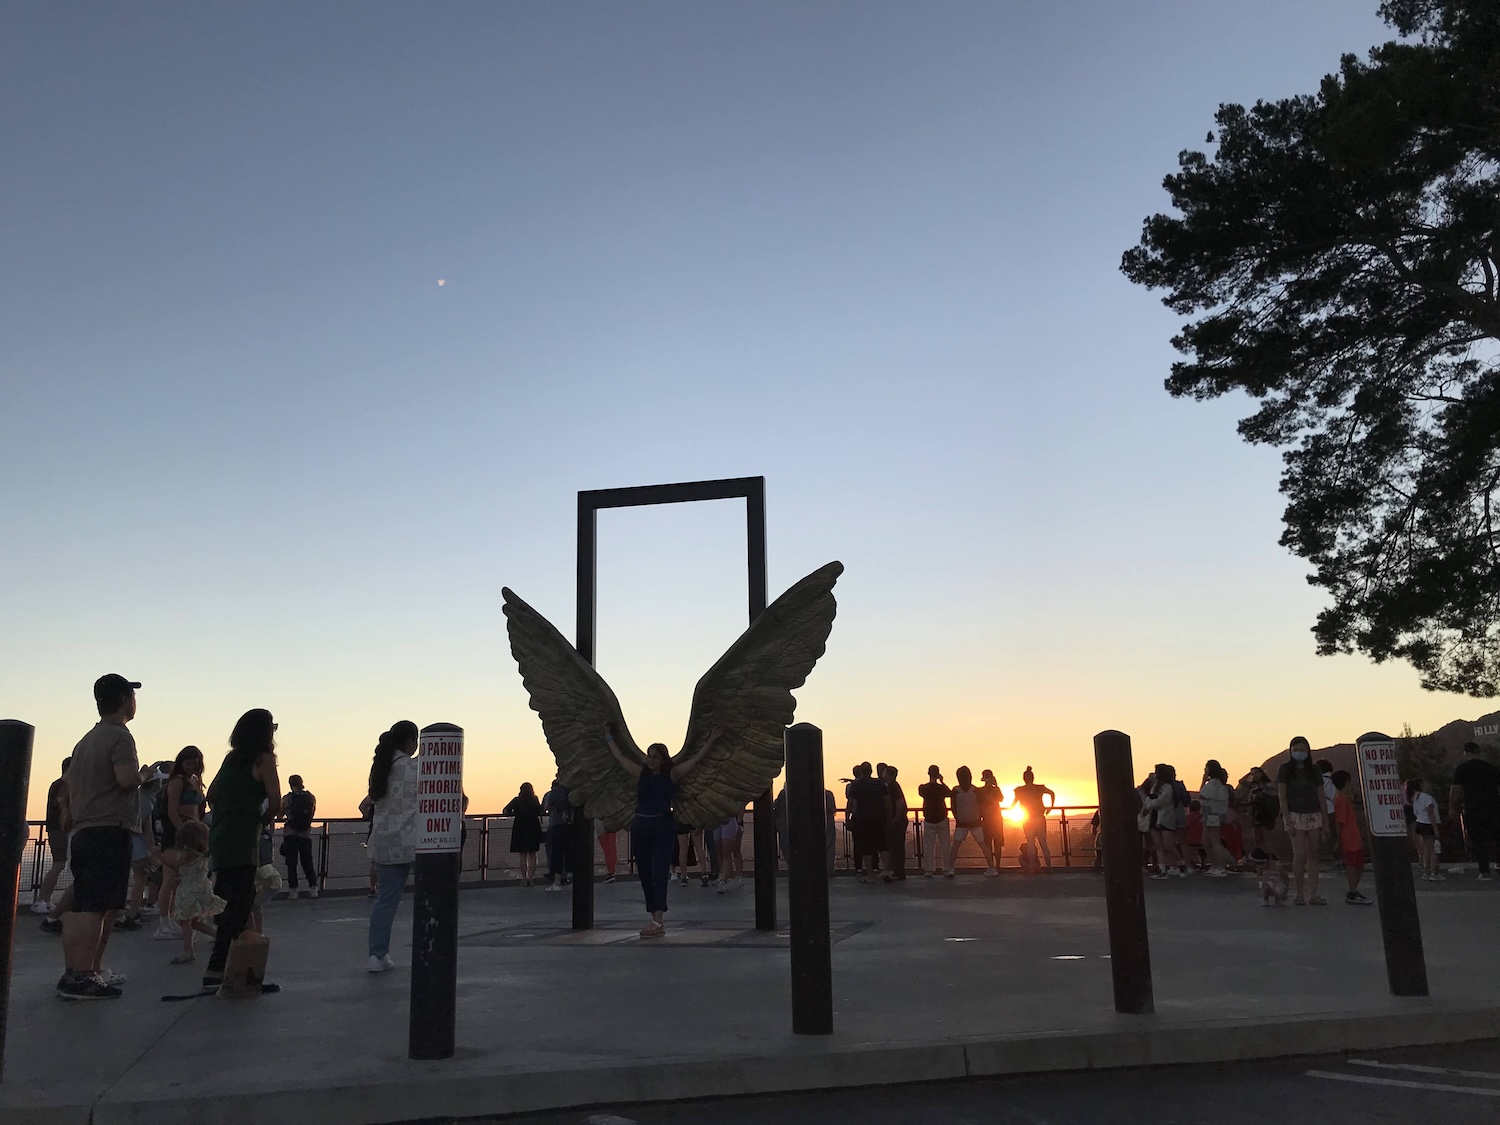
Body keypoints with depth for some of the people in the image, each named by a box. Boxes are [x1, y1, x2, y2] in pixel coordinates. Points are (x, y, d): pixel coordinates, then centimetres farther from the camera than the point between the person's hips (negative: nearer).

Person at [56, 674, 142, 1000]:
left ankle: (72, 972, 18)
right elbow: (127, 778, -22)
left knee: (79, 907, 12)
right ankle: (81, 978, -12)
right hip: (110, 832, -9)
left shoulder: (85, 740, 18)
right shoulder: (119, 736, -9)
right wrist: (143, 774, -2)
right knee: (99, 908, -10)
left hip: (82, 834, 9)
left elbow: (72, 788, 23)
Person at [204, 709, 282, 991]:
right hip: (242, 840, -8)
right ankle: (215, 972, -12)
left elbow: (211, 795, 22)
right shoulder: (263, 759, -5)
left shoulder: (231, 758, 15)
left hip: (219, 837, 8)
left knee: (239, 897, 16)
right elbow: (275, 801, -12)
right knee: (239, 901, -7)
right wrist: (261, 822, 5)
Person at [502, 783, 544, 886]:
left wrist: (514, 814, 8)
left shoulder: (517, 800, -3)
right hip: (534, 830, 1)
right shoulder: (535, 800, -1)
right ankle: (531, 878, 3)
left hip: (520, 830, -1)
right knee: (532, 855, 9)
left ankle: (524, 879, 2)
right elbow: (540, 812, 3)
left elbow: (505, 811, -9)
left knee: (523, 856, 4)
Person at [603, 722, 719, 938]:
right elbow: (619, 757, 19)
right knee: (645, 875, 6)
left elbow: (697, 759, 3)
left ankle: (658, 922, -18)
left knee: (659, 874, -11)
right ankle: (657, 918, 15)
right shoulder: (640, 773, 9)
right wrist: (609, 736, 27)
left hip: (662, 827, -4)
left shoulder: (672, 774, 1)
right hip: (640, 827, 4)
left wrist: (711, 740, 3)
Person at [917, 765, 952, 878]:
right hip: (942, 819, 0)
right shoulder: (941, 787, -8)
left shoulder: (922, 788, -7)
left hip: (929, 820, 0)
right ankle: (949, 869, 5)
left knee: (929, 846, 5)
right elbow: (950, 793, 12)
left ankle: (928, 871, 1)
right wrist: (942, 781, 13)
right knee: (945, 845, 7)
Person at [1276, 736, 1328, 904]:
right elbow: (1282, 796, -4)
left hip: (1314, 815, 4)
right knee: (1299, 854, -9)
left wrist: (1326, 821, 4)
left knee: (1313, 854, 4)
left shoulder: (1314, 769, 9)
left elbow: (1321, 795, 9)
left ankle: (1313, 894, 7)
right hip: (1295, 815, -4)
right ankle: (1299, 894, -3)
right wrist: (1288, 821, -12)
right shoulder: (1285, 769, 0)